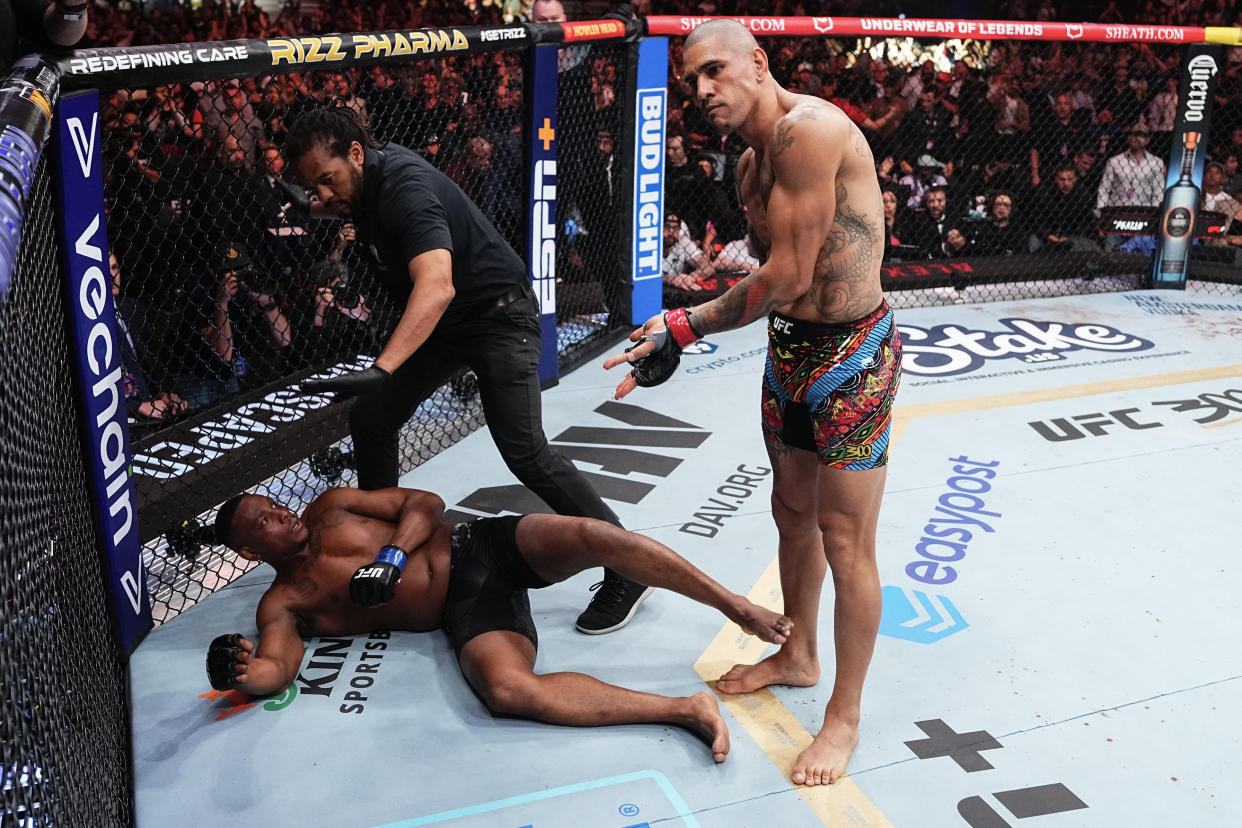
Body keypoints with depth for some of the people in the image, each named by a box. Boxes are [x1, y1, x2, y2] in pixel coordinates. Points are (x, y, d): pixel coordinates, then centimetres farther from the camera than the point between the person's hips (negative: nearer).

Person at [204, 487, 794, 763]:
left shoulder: (328, 510, 18)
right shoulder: (283, 602, 12)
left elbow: (425, 502, 11)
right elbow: (276, 668, -5)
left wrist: (393, 554, -7)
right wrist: (245, 673, -29)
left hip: (477, 545, 2)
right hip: (465, 612, -2)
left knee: (592, 535, -27)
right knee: (506, 688, -35)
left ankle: (741, 610, -18)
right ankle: (684, 709, -31)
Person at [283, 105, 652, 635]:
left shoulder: (405, 188, -29)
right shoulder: (363, 180, -1)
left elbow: (437, 287, -47)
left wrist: (382, 369, -56)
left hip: (496, 313, -9)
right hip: (440, 321, 9)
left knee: (525, 453, -18)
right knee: (369, 418, 4)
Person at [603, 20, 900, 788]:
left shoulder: (808, 128, -21)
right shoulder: (751, 163, 8)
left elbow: (787, 277, -23)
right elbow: (781, 278, 6)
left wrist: (686, 326, -16)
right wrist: (686, 324, -3)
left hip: (853, 354, -9)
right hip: (790, 347, 9)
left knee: (845, 541, 0)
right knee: (793, 514, 20)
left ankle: (845, 716, 17)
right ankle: (799, 654, 42)